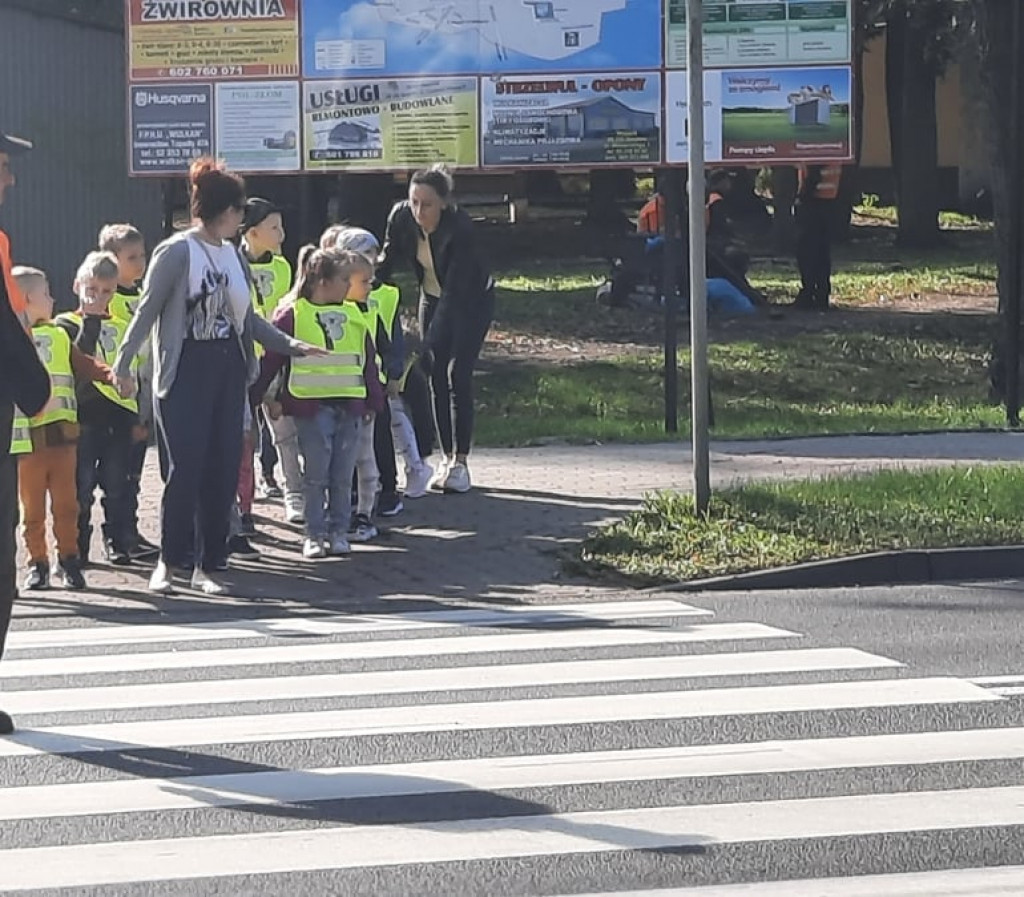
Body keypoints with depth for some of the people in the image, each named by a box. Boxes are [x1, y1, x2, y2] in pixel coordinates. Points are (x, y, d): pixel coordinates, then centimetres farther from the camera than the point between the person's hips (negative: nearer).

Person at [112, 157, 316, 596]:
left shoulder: (233, 255, 13)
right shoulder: (176, 252, -8)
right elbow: (147, 311, -8)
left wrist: (289, 344, 14)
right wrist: (122, 364, -11)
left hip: (228, 370, 7)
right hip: (185, 371, -7)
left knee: (223, 469, 4)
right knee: (186, 468, -9)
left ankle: (207, 565, 11)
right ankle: (168, 561, 3)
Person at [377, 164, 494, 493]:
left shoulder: (460, 228, -35)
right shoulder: (401, 217, -20)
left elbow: (456, 286, -38)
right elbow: (388, 260, -5)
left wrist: (430, 341, -43)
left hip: (471, 300, -5)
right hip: (434, 297, 5)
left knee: (458, 376, -12)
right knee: (435, 377, 2)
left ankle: (460, 463, -9)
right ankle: (447, 458, 8)